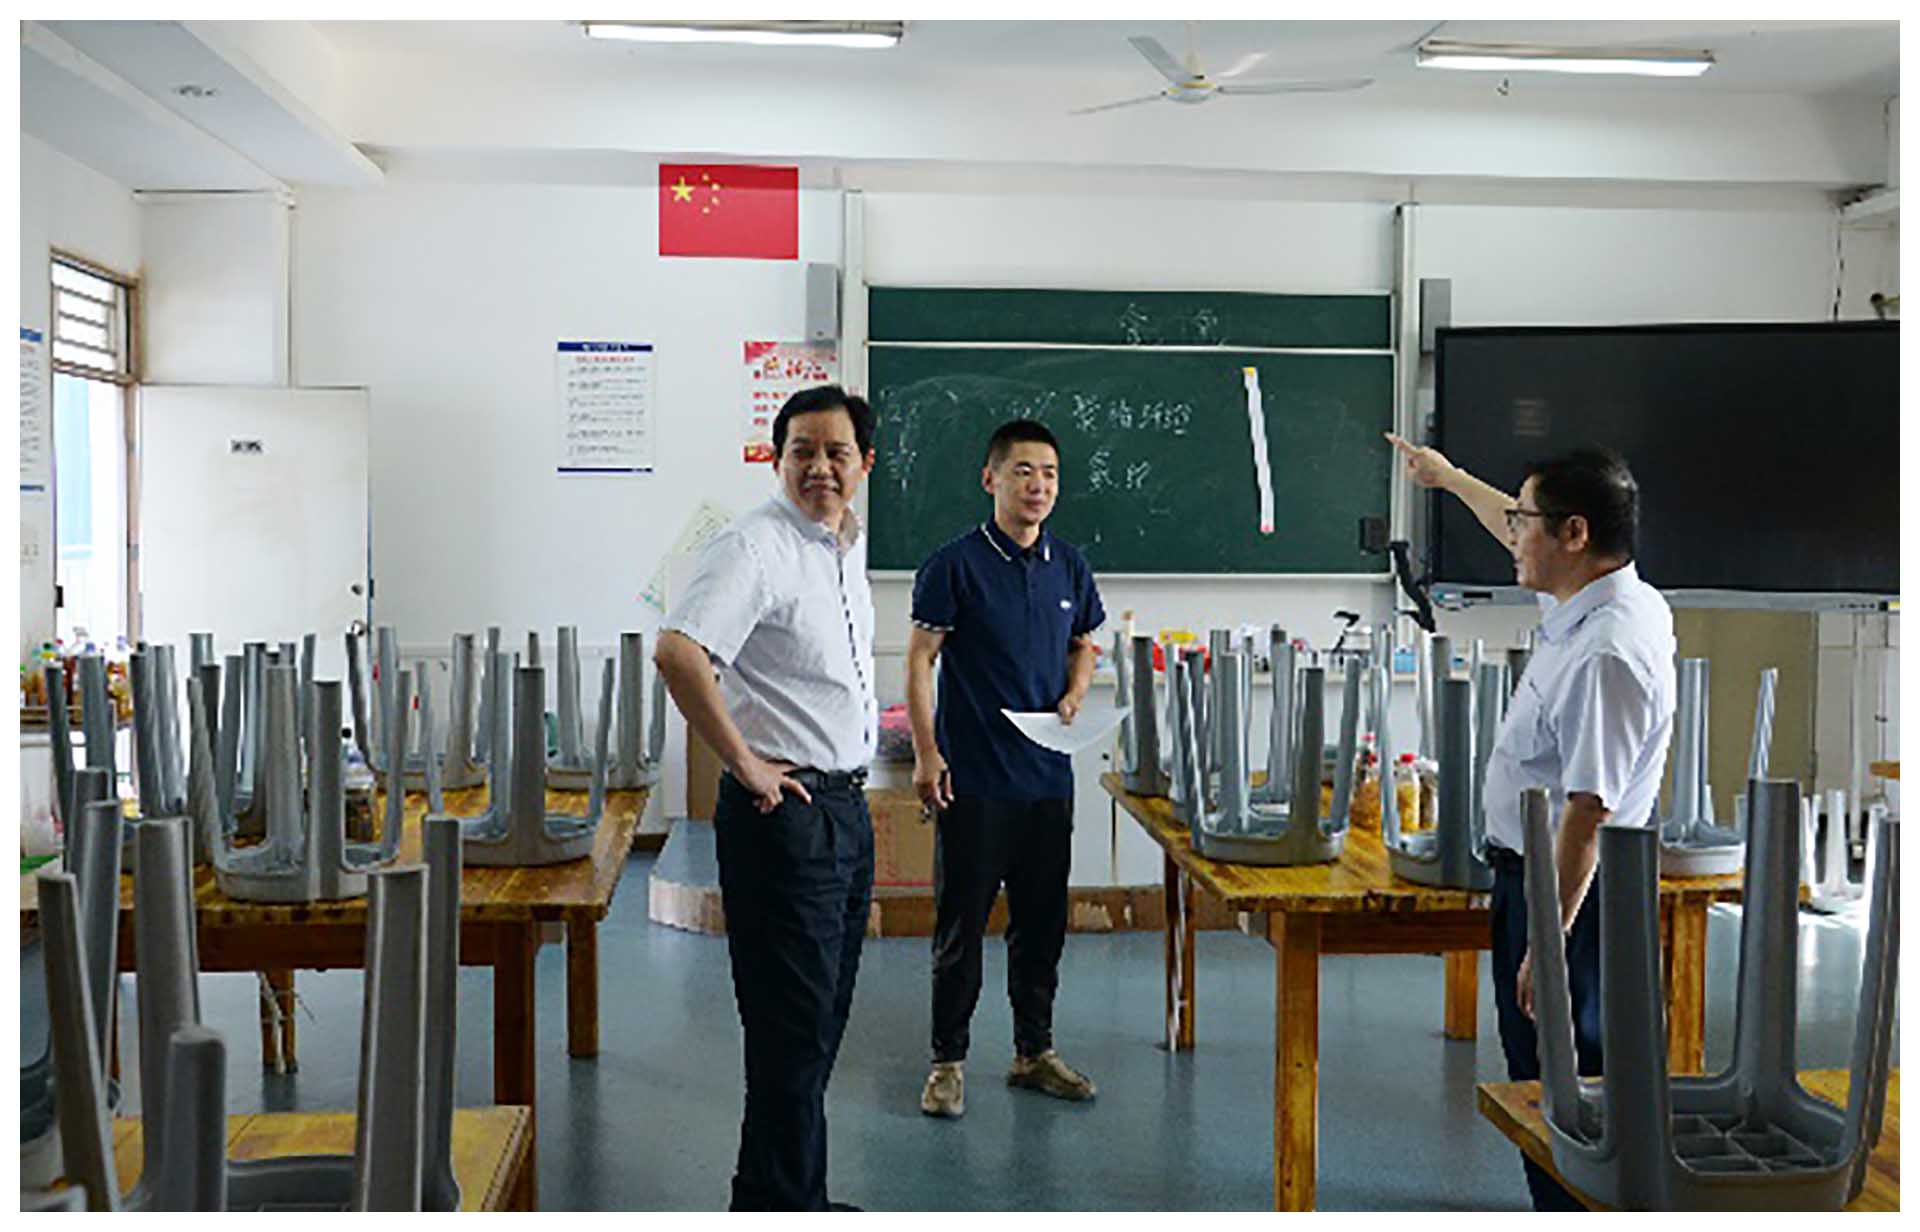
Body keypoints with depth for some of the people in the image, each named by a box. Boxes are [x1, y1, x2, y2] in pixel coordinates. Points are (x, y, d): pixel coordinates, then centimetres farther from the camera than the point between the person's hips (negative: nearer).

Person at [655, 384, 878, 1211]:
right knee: (793, 1034, -3)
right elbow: (676, 652, -32)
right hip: (785, 810, -9)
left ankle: (799, 1199, 31)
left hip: (846, 804, 9)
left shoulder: (849, 545, 12)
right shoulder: (755, 546, -16)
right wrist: (746, 764, -23)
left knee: (819, 1027, 17)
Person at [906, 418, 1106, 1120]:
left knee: (1042, 922, 13)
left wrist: (1074, 694, 1)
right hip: (973, 778, -5)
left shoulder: (1068, 567, 8)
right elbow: (919, 660, -7)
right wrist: (926, 755, -13)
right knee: (961, 923, 3)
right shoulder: (956, 565, -7)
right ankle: (948, 1061, 16)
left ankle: (1034, 1053, 27)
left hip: (1048, 775, 5)